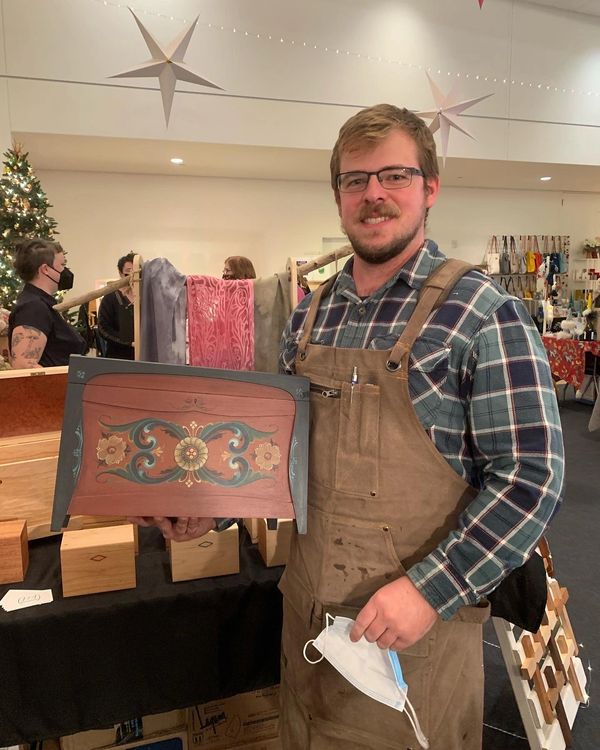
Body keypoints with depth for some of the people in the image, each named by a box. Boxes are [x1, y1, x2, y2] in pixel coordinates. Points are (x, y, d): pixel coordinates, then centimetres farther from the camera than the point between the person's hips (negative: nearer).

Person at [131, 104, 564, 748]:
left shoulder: (482, 314, -14)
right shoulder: (310, 314, 3)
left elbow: (531, 475, -16)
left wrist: (429, 589, -21)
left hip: (420, 626, -5)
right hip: (305, 607, 5)